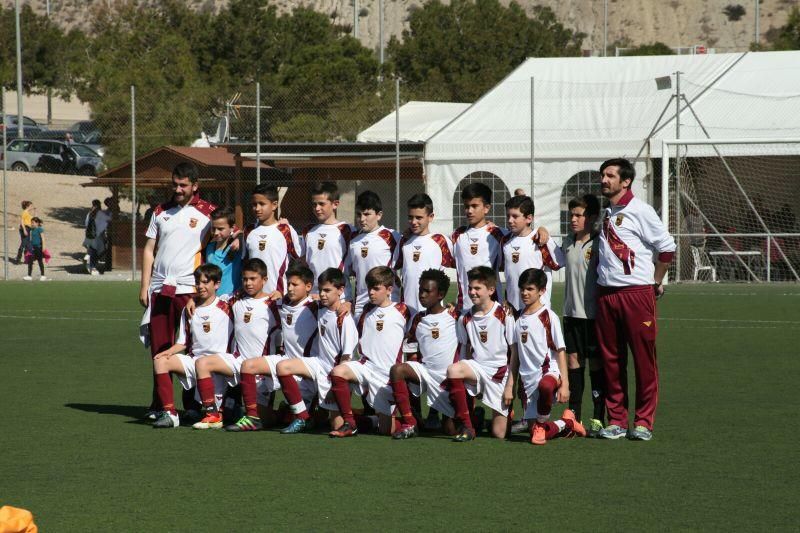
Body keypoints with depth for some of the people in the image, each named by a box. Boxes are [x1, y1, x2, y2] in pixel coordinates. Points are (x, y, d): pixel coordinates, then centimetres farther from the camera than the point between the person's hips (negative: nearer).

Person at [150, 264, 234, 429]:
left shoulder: (225, 309, 0)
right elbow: (183, 342, 14)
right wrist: (169, 352, -4)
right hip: (194, 359, 5)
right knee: (160, 361, -16)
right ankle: (169, 413, -22)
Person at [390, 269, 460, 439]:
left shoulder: (454, 317, -2)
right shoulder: (418, 320, 9)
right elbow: (411, 353, 13)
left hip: (449, 378, -3)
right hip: (425, 370, 3)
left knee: (451, 429, -5)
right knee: (397, 370, -30)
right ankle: (409, 424, -24)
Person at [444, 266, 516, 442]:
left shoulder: (504, 316, -8)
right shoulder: (465, 319, 5)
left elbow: (515, 354, -5)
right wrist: (464, 372, -2)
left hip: (500, 372, -3)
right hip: (476, 367, 3)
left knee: (499, 433, -6)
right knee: (453, 370, -34)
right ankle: (466, 427, -23)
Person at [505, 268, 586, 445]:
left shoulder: (548, 317, -4)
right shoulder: (519, 319, 11)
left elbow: (560, 351, -5)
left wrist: (564, 384, -13)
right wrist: (510, 385, 12)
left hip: (549, 371, -5)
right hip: (528, 379, 5)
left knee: (545, 386, -44)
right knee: (535, 433, -1)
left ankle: (542, 424, -19)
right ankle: (566, 423, 29)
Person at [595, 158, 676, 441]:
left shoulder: (639, 211, -7)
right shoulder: (604, 213, 13)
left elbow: (667, 248, -3)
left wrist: (656, 282, 4)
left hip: (637, 293, -6)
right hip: (606, 294, 6)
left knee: (644, 358, -3)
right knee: (611, 359, 7)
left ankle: (644, 422, 2)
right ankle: (616, 420, 13)